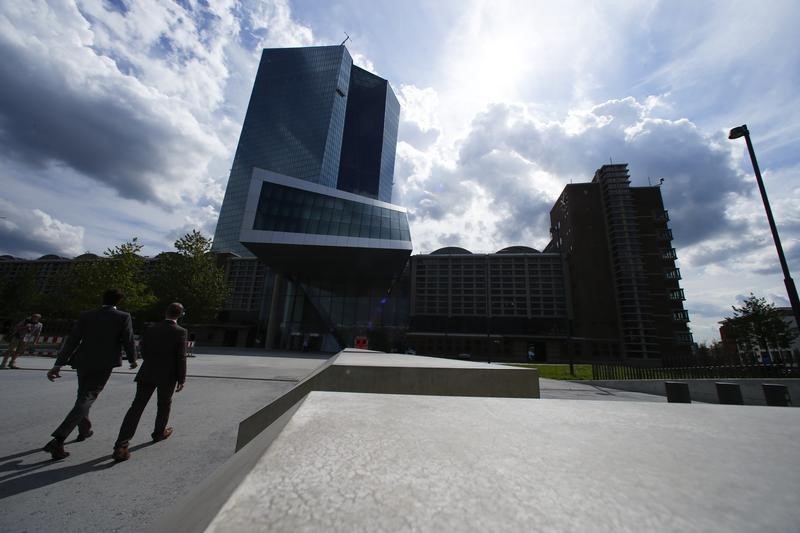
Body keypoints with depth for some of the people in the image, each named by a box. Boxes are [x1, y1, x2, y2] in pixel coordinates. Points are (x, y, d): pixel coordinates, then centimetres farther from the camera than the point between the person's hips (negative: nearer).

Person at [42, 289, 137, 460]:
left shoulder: (86, 316, 4)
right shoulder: (123, 317, -8)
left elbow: (71, 341, 0)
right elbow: (128, 341, -7)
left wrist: (58, 364, 0)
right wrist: (132, 360, 9)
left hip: (83, 362, 5)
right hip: (104, 365, -5)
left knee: (84, 397, 23)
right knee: (85, 401, 1)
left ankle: (84, 430, 37)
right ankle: (58, 440, -10)